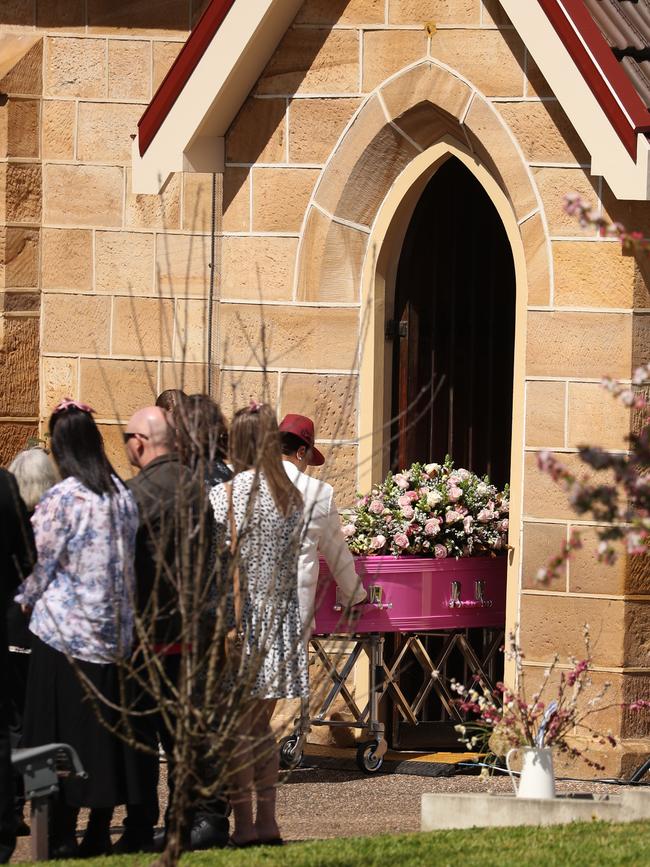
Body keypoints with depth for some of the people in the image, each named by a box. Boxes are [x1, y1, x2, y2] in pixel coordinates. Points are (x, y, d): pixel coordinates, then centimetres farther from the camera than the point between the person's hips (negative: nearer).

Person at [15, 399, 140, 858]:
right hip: (113, 631, 6)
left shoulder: (61, 499, -14)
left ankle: (63, 836, -1)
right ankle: (100, 832, 13)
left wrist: (24, 600, 10)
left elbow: (41, 563, -8)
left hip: (64, 629, -6)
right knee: (106, 729, 10)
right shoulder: (123, 495, 4)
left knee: (63, 733, 0)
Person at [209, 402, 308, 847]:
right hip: (281, 618, 6)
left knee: (237, 727, -1)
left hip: (241, 620, -6)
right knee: (262, 724, 14)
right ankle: (267, 821, 15)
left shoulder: (227, 495, -12)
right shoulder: (292, 497, 6)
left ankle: (243, 823, -2)